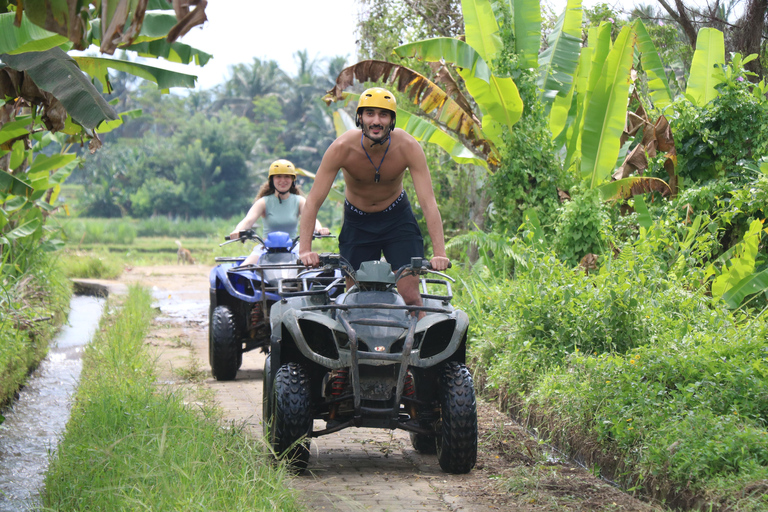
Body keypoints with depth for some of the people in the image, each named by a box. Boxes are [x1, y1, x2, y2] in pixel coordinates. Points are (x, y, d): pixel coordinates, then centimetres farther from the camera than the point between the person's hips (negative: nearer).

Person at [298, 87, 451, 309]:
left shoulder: (408, 147, -25)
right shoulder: (342, 148, -26)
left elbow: (428, 203, -29)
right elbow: (313, 201, -25)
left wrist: (439, 254, -39)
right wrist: (305, 249, -37)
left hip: (397, 218, 0)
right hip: (356, 222, 0)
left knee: (410, 296, -10)